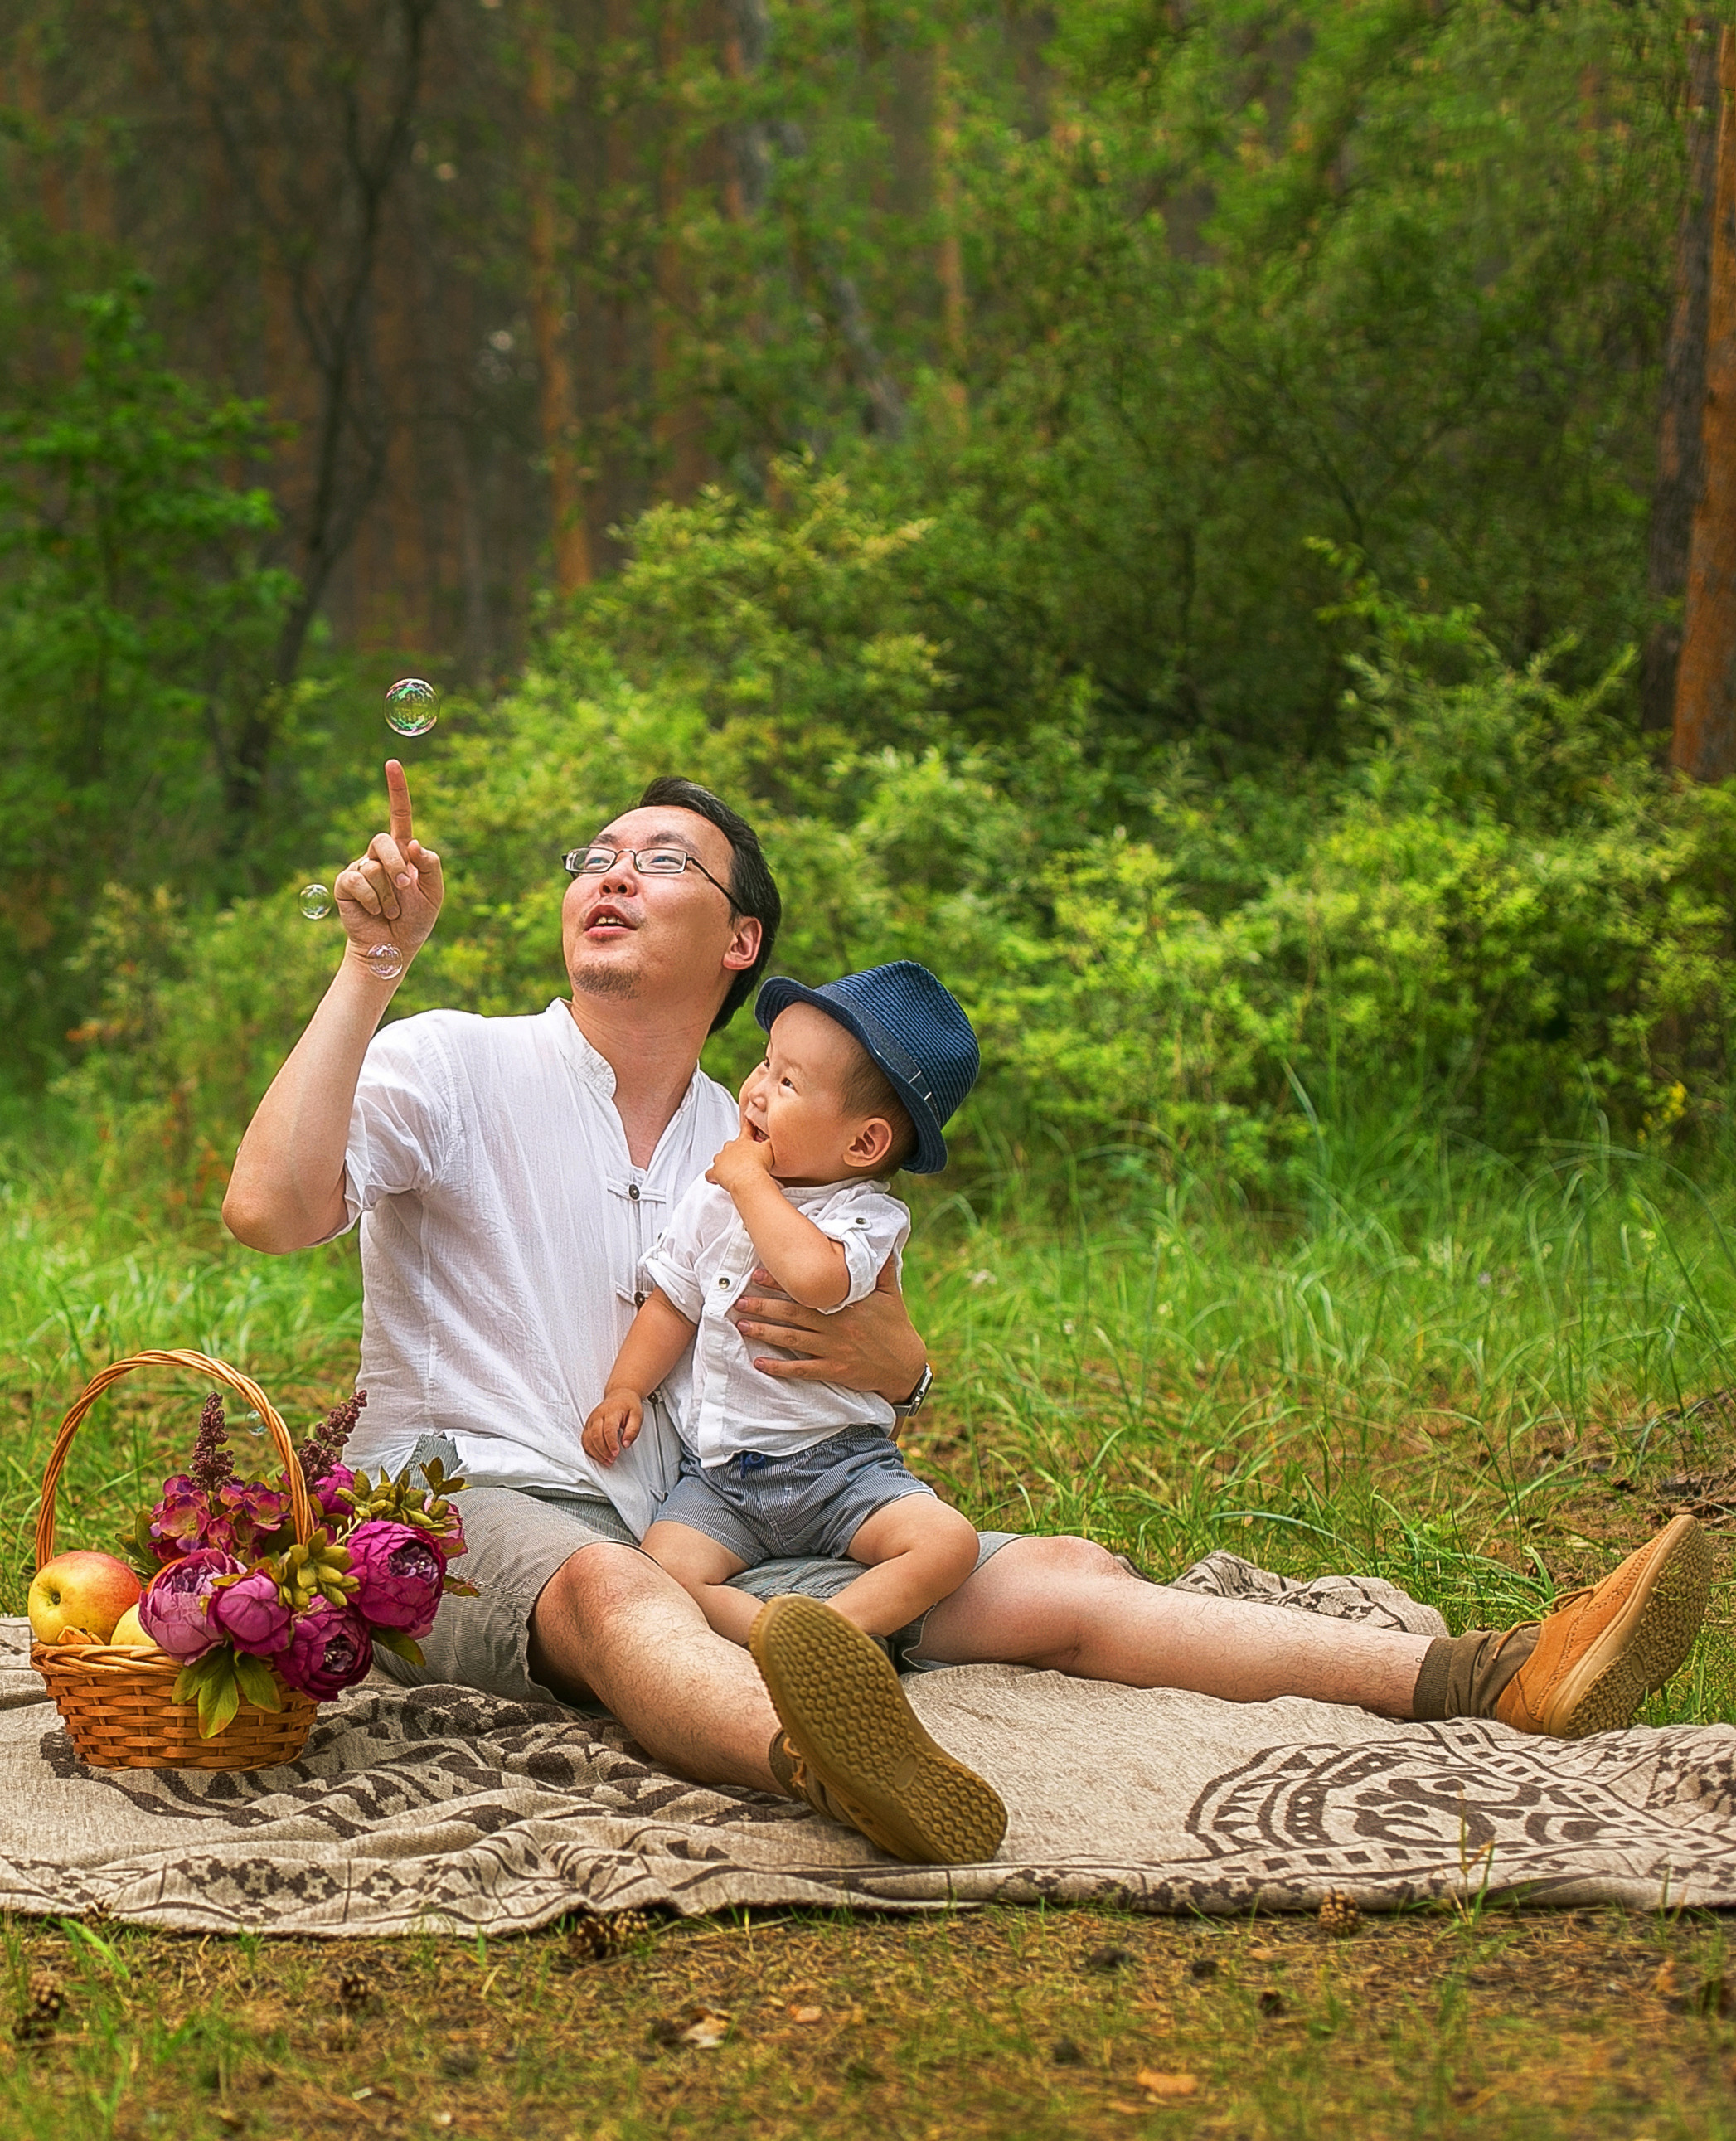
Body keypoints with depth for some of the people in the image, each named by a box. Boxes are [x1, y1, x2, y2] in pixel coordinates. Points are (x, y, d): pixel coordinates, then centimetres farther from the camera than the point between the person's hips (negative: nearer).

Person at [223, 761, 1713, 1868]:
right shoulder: (454, 1066, 1)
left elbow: (854, 1399, 22)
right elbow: (270, 1209, -17)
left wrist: (894, 1368, -4)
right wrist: (370, 962, -19)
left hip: (703, 1536, 6)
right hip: (475, 1509, -5)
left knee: (1057, 1581, -12)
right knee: (613, 1587, -42)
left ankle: (1505, 1683, -23)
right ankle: (835, 1773, -78)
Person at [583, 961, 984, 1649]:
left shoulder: (871, 1218, -10)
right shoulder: (713, 1199, 7)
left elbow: (817, 1276, -33)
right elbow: (673, 1305, 18)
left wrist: (752, 1180, -19)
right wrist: (625, 1388, 2)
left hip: (838, 1463, -3)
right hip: (718, 1475, 3)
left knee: (947, 1541, -28)